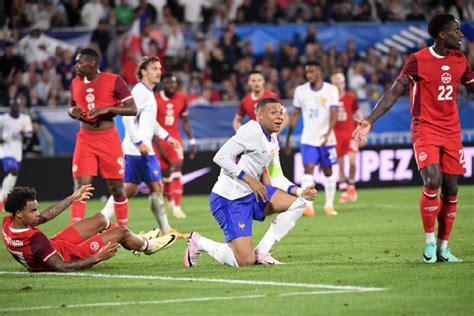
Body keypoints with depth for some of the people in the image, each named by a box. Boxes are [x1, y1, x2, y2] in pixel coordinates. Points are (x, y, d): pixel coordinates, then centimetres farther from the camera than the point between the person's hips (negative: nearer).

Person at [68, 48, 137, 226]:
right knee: (81, 186, -9)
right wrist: (72, 111, -3)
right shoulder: (75, 83, 7)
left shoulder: (113, 81, -8)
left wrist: (107, 108, -21)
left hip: (108, 138, -3)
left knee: (116, 187, 5)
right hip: (85, 138, 3)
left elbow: (132, 109, -9)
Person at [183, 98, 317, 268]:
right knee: (245, 261, -16)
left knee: (297, 203, 2)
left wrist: (300, 192, 6)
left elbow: (270, 180, 18)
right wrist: (250, 180, -21)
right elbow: (221, 157, -21)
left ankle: (261, 252, 4)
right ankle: (198, 242, 9)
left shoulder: (272, 142, 16)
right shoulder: (252, 131, -13)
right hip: (229, 199, -10)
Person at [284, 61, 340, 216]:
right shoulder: (300, 90, 3)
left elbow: (334, 114, -11)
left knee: (328, 171, 9)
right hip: (308, 139, 1)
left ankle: (329, 205, 22)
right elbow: (295, 115, 9)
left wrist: (328, 134, -26)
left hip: (327, 139, -1)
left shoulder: (331, 90, -4)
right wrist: (287, 139, 8)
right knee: (308, 170, -13)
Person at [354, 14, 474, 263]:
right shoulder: (418, 60, -9)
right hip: (425, 129, -5)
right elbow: (394, 92, -10)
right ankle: (429, 242, -5)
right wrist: (369, 120, -19)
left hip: (451, 131, 5)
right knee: (432, 181, -20)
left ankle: (443, 247, 10)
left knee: (451, 189, 1)